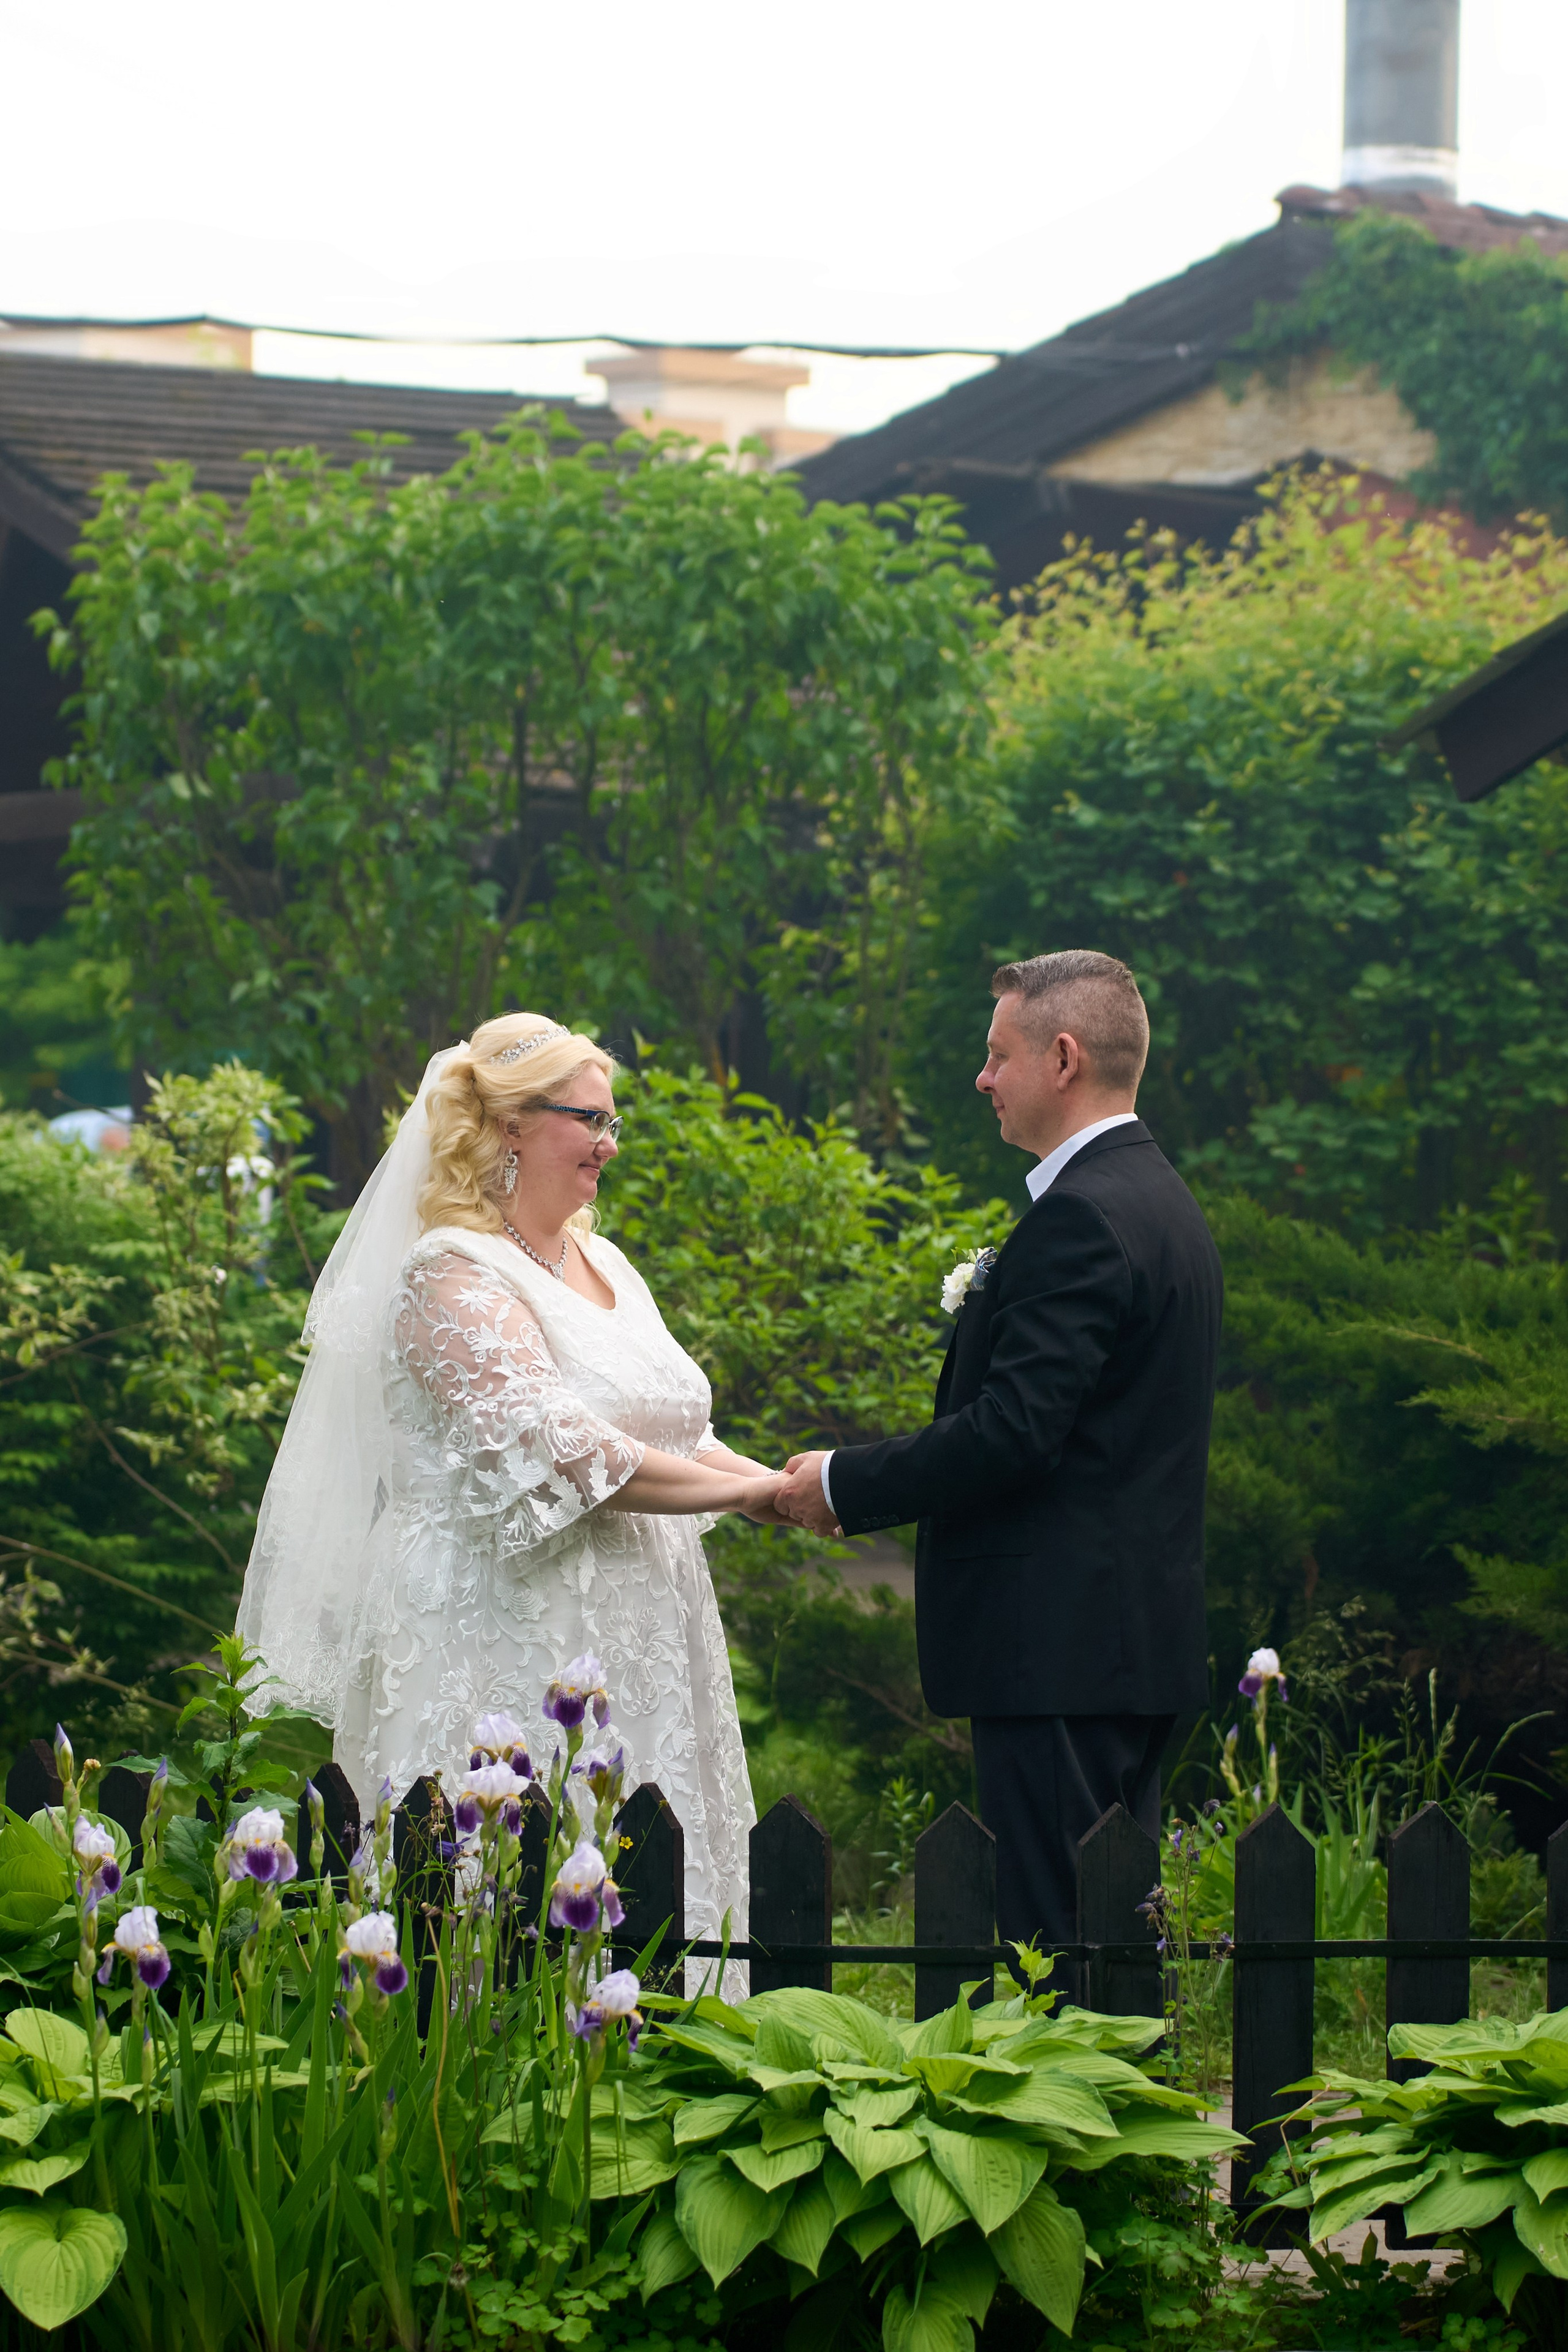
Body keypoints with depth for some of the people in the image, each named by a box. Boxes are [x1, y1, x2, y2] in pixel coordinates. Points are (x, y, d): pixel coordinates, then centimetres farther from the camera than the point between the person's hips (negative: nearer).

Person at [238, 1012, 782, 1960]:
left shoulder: (603, 1266, 15)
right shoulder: (454, 1279, -12)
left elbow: (673, 1434, 19)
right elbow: (560, 1453, -21)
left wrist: (790, 1487, 1)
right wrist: (748, 1490, -16)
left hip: (624, 1654, 8)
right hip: (506, 1643, -8)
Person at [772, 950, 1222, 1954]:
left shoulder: (1079, 1218, -16)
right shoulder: (1166, 1202, 17)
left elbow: (1013, 1430, -22)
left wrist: (847, 1485, -10)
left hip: (1058, 1643, -11)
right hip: (1146, 1635, 11)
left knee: (1054, 1931, -9)